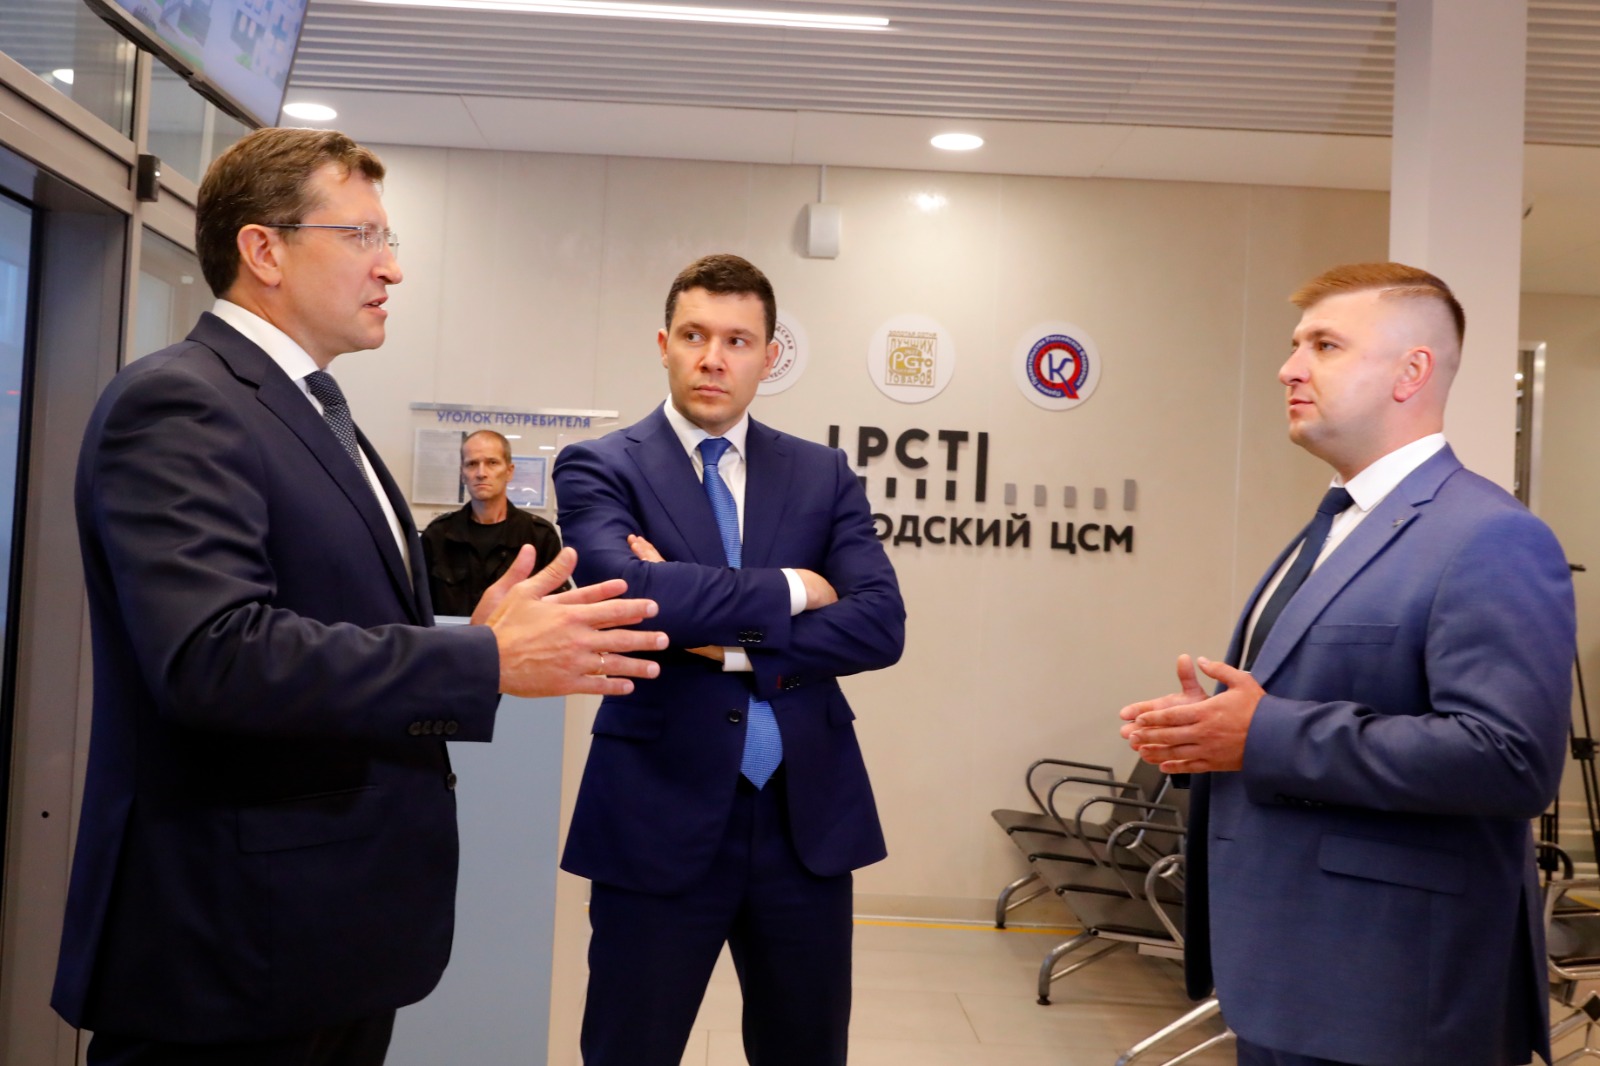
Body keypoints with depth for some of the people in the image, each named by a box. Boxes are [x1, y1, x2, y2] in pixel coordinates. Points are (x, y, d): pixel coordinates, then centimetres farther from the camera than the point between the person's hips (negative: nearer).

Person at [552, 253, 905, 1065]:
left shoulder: (824, 475, 7)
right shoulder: (599, 468, -3)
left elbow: (880, 625, -6)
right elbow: (631, 591, -22)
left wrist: (730, 642, -16)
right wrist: (788, 589, -12)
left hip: (808, 816, 3)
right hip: (660, 816, -3)